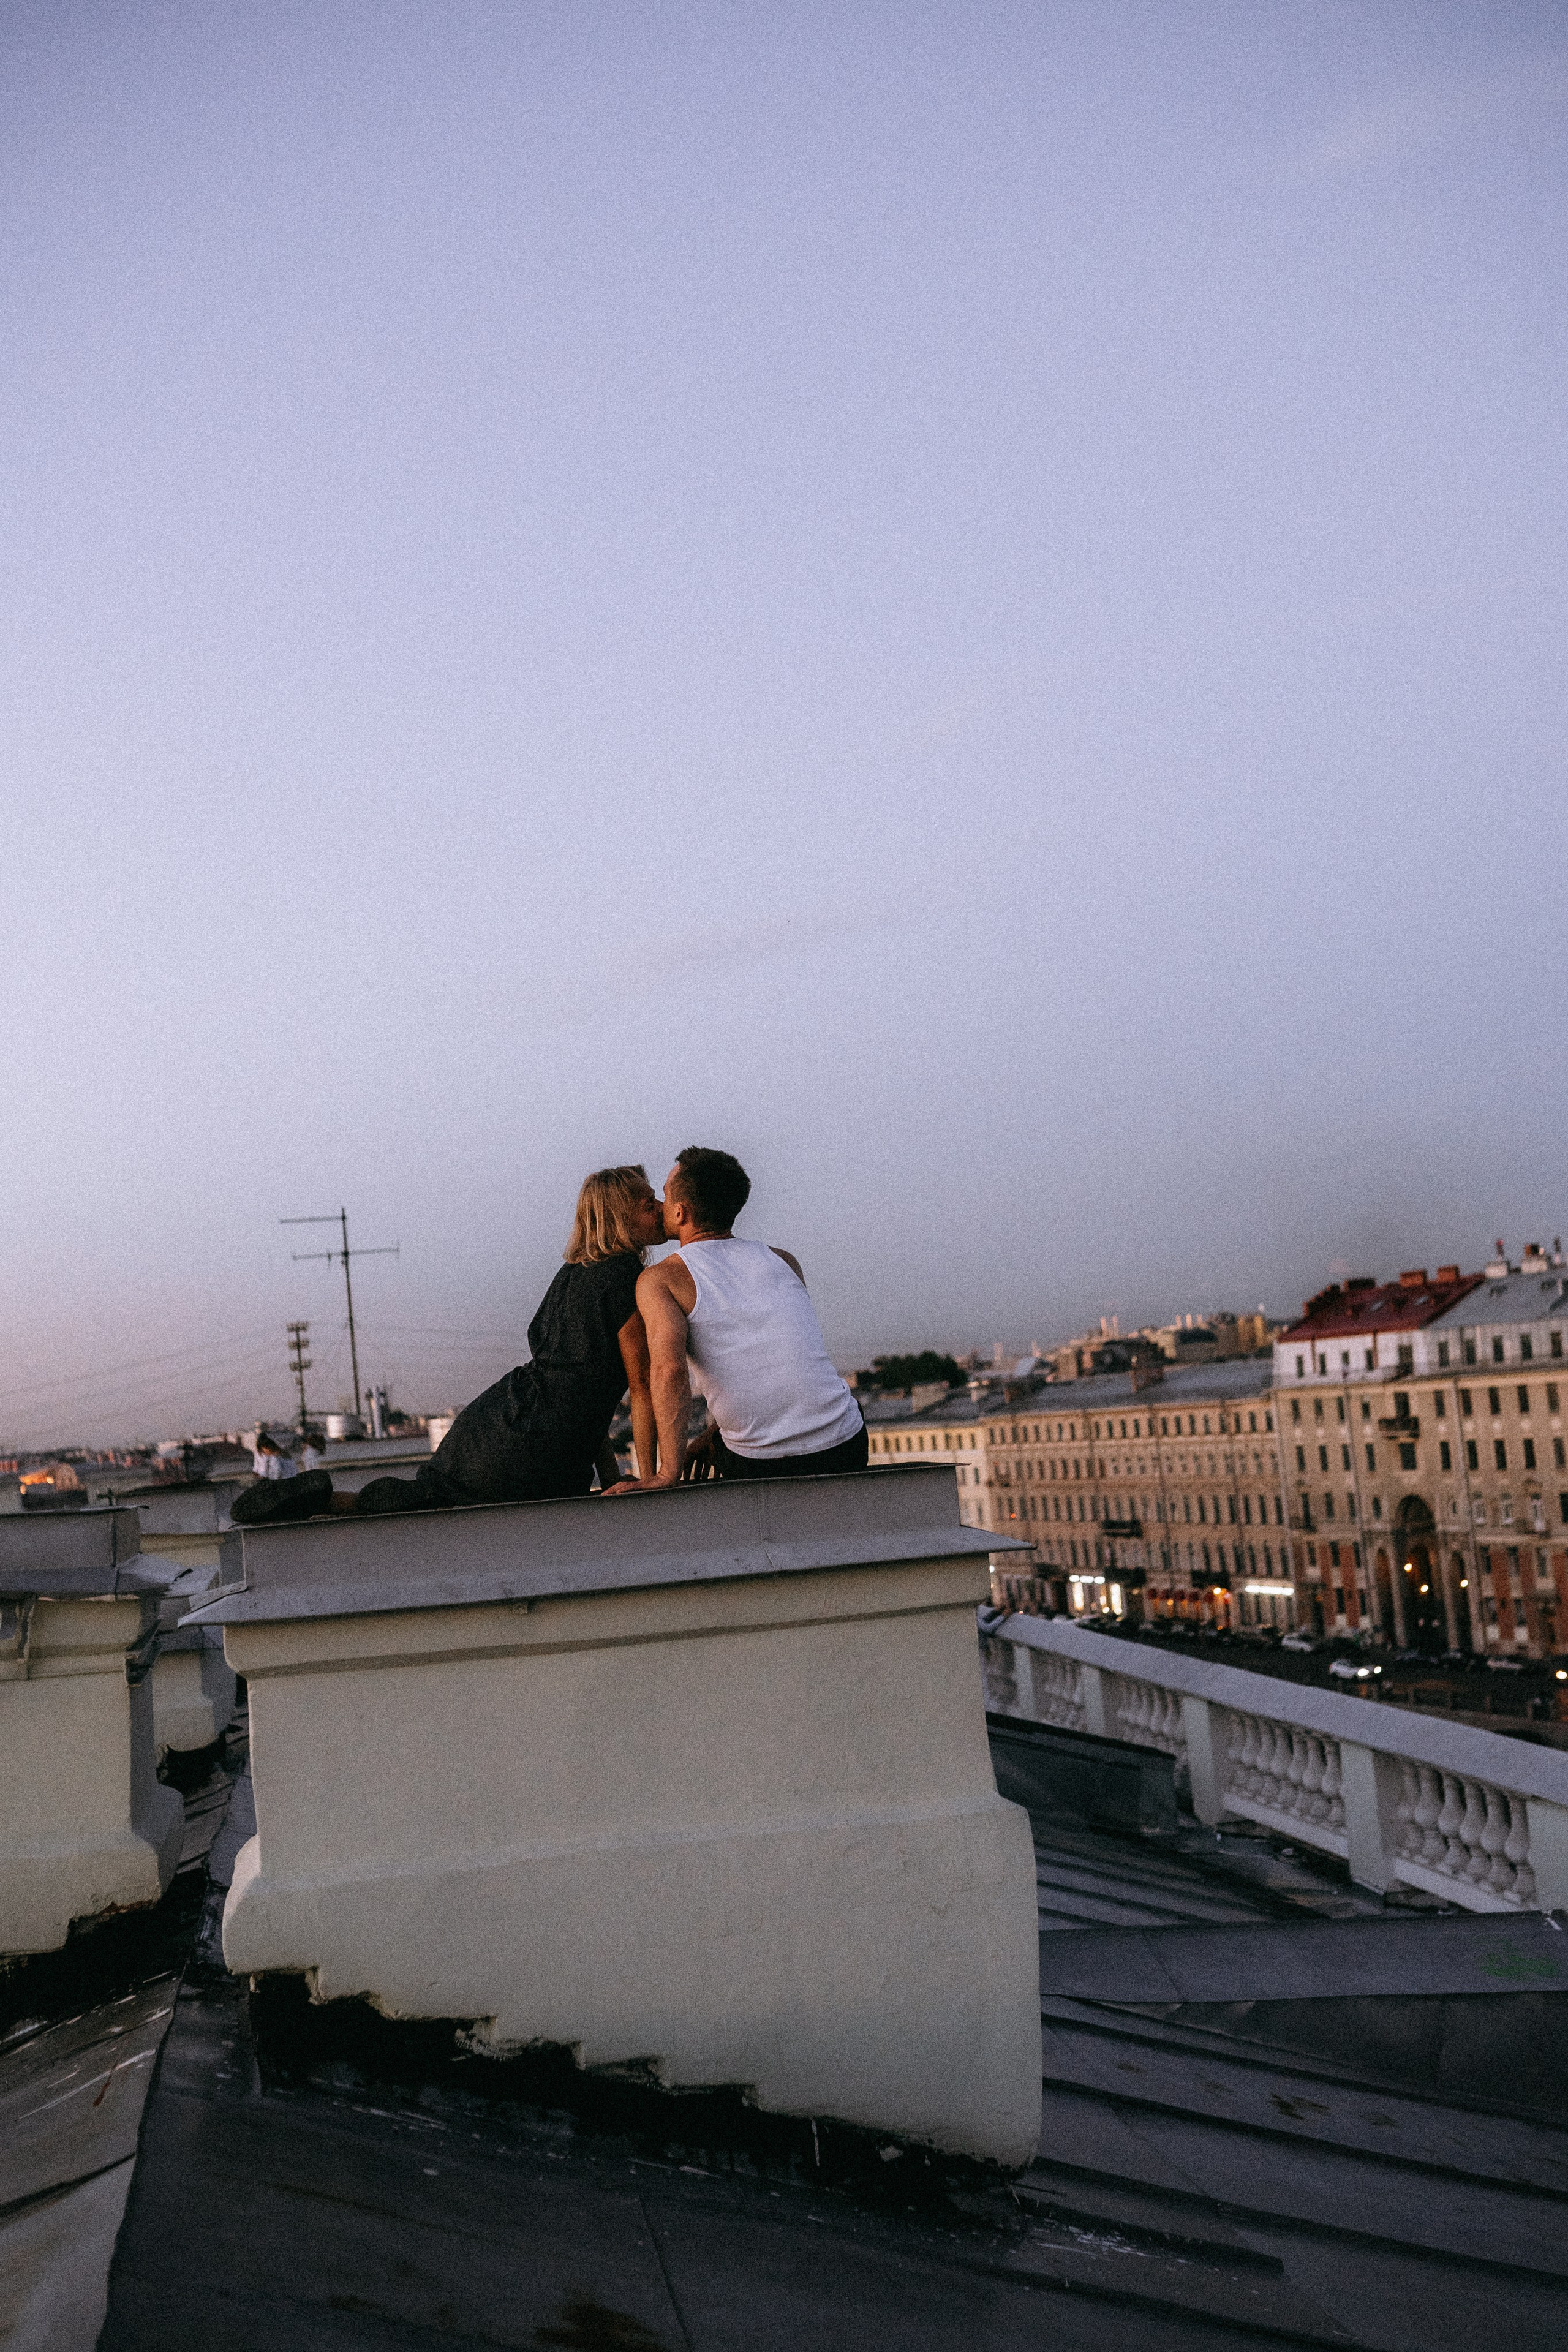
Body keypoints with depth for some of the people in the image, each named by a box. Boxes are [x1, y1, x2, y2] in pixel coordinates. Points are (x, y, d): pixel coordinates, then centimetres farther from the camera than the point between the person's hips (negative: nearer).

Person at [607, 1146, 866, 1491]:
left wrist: (667, 1474, -17)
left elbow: (670, 1369, -19)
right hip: (846, 1451, 3)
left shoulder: (658, 1280, -3)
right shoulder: (784, 1261, 12)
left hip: (759, 1467, -3)